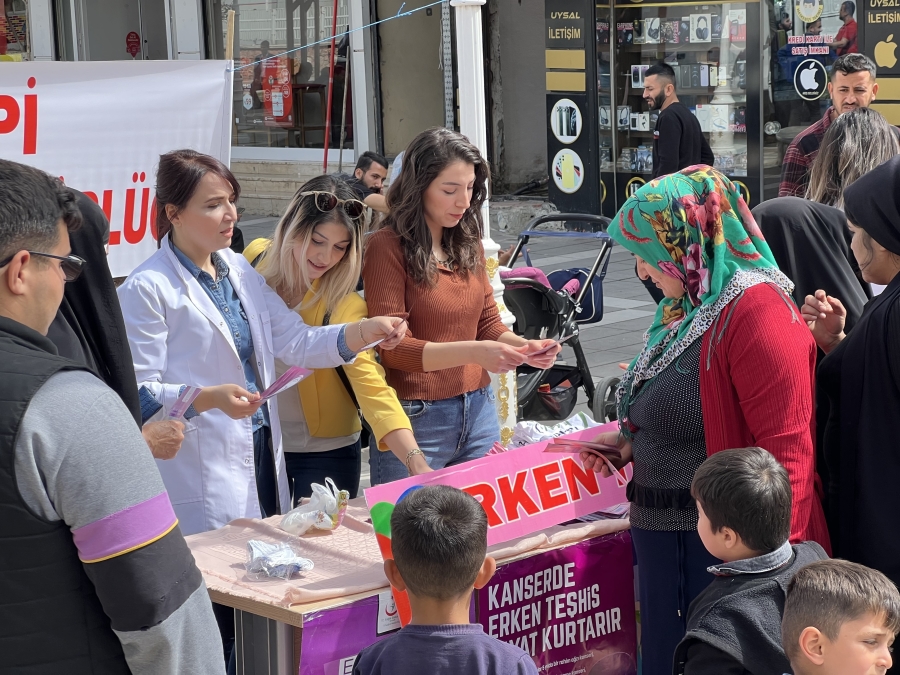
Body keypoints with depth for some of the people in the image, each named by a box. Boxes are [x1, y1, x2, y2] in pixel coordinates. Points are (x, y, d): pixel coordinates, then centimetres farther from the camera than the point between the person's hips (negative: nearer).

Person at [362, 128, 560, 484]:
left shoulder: (467, 243, 10)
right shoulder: (387, 247, -10)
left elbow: (489, 324, 13)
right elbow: (393, 347, -13)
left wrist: (525, 347, -8)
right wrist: (473, 352, -25)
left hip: (478, 411, 6)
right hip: (416, 418, -6)